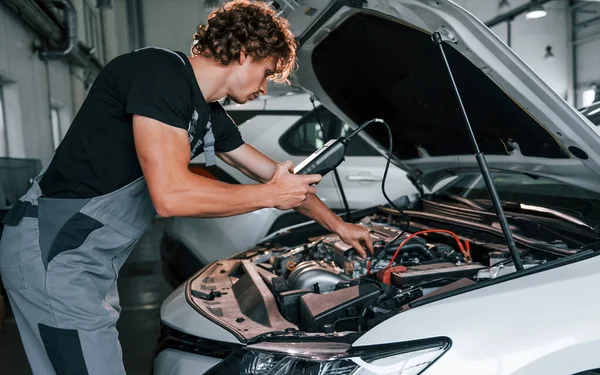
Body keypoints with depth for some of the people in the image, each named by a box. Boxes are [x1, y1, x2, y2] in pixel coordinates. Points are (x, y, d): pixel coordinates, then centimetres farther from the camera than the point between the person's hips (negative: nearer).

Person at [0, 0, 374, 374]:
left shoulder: (210, 117, 9)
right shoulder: (159, 71, -18)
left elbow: (277, 175, 20)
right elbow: (170, 194, -28)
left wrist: (339, 225, 28)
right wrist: (271, 195, -14)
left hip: (93, 259, 9)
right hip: (56, 255, -9)